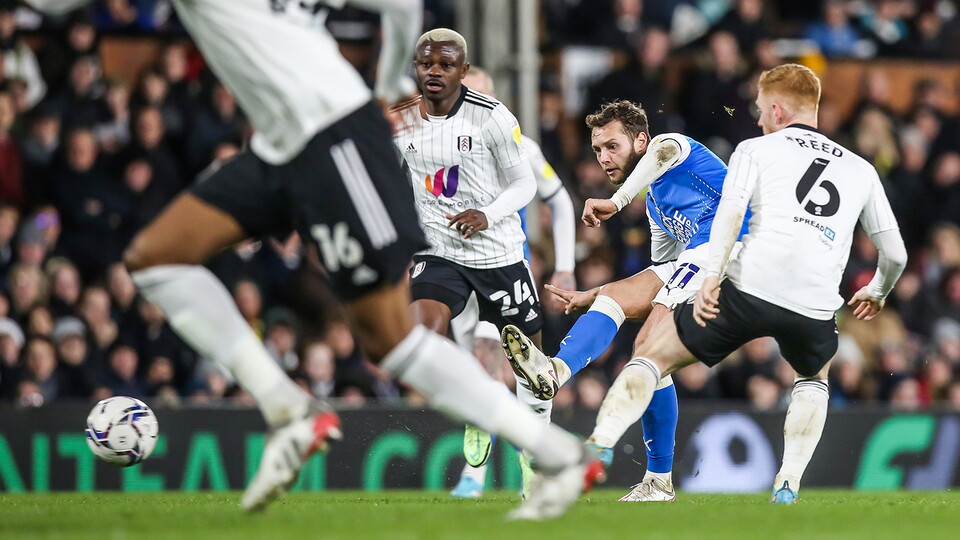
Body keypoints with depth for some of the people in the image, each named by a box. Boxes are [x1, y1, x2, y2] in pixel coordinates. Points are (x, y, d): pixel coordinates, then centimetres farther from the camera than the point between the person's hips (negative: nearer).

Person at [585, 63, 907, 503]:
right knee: (814, 379, 34)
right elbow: (895, 255, 25)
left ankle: (598, 448, -9)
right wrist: (876, 292, 46)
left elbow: (731, 208, -4)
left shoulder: (756, 149, 16)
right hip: (816, 309, 3)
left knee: (651, 357, 11)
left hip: (749, 287, -3)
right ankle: (788, 487, 16)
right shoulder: (861, 170, 25)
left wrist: (712, 277, -11)